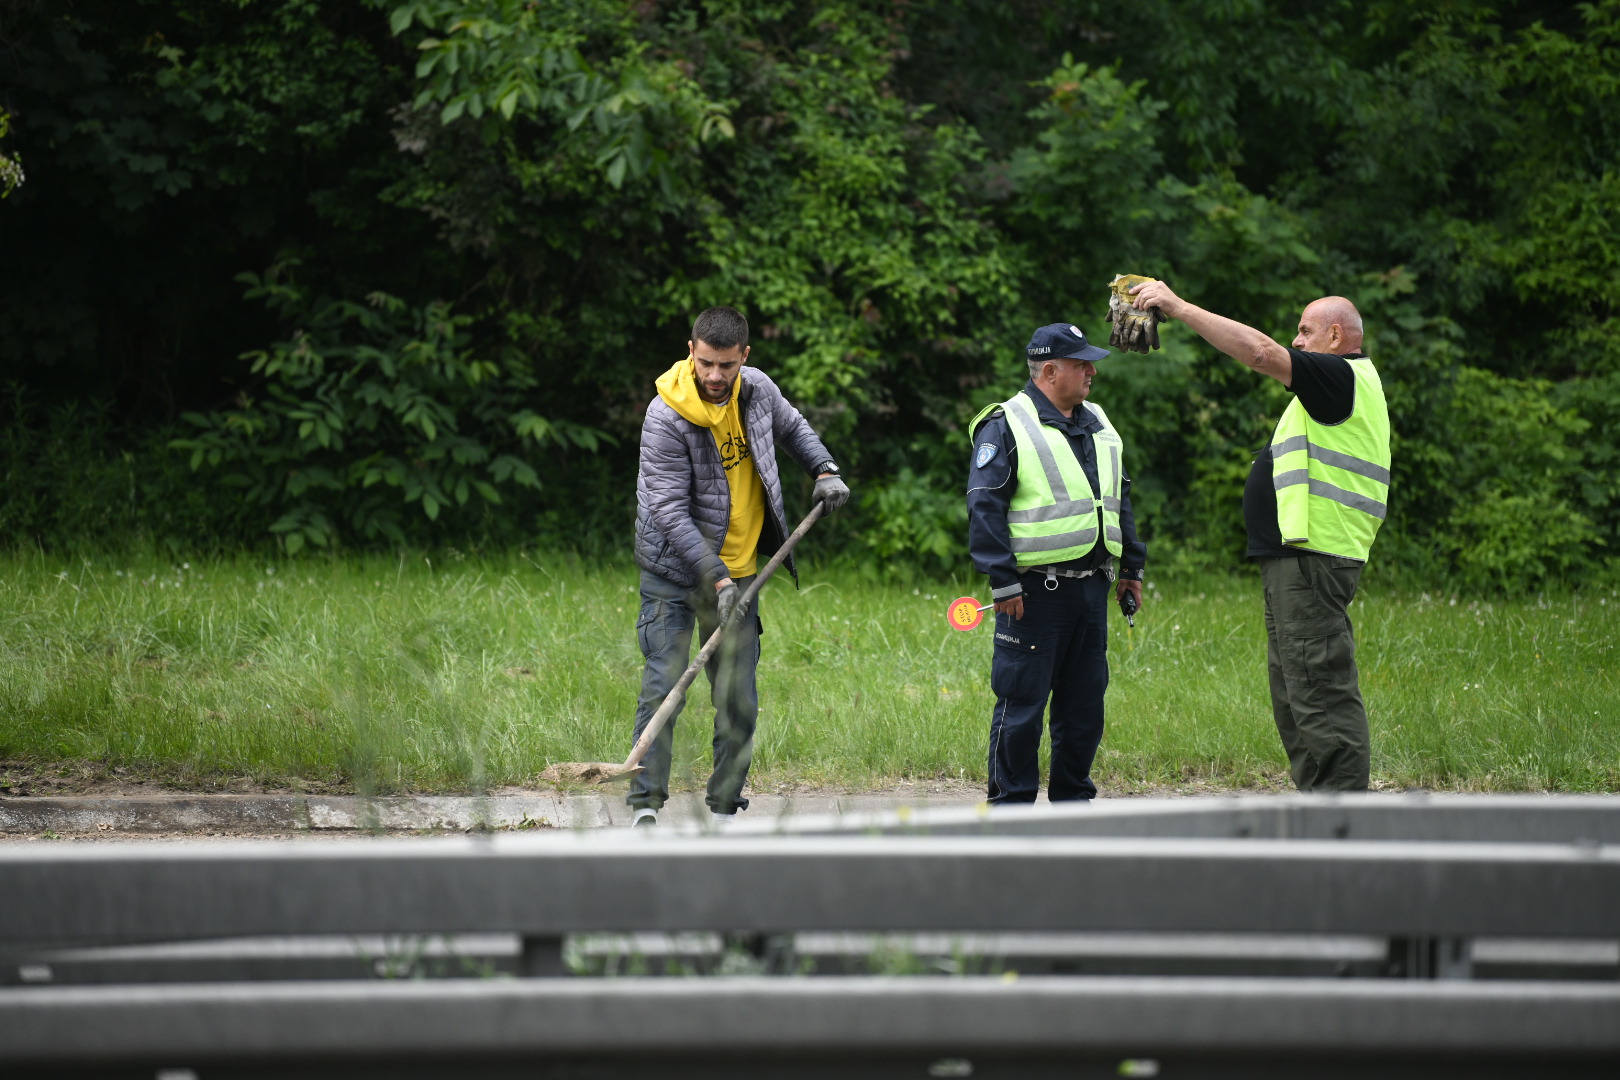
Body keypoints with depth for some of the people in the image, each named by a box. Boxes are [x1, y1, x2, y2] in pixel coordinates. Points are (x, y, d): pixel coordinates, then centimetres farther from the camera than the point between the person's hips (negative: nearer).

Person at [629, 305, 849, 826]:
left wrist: (824, 469, 5)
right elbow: (670, 510, -21)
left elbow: (791, 427, 22)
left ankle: (724, 807, 12)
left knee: (739, 701, 4)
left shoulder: (757, 389, -2)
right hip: (675, 571, -5)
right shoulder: (667, 417, -20)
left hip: (739, 571, 5)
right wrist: (716, 579, -25)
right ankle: (646, 806, -8)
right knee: (663, 685, -12)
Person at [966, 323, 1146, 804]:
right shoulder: (1007, 426, -8)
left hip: (1092, 586, 7)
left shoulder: (1096, 424, 16)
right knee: (1022, 703, -4)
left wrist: (1130, 568, 21)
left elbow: (1119, 499, 25)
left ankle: (1073, 799, 20)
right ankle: (1012, 805, 3)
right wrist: (1003, 583, -16)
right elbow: (984, 508, -12)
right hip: (1036, 592, -7)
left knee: (1085, 702, 10)